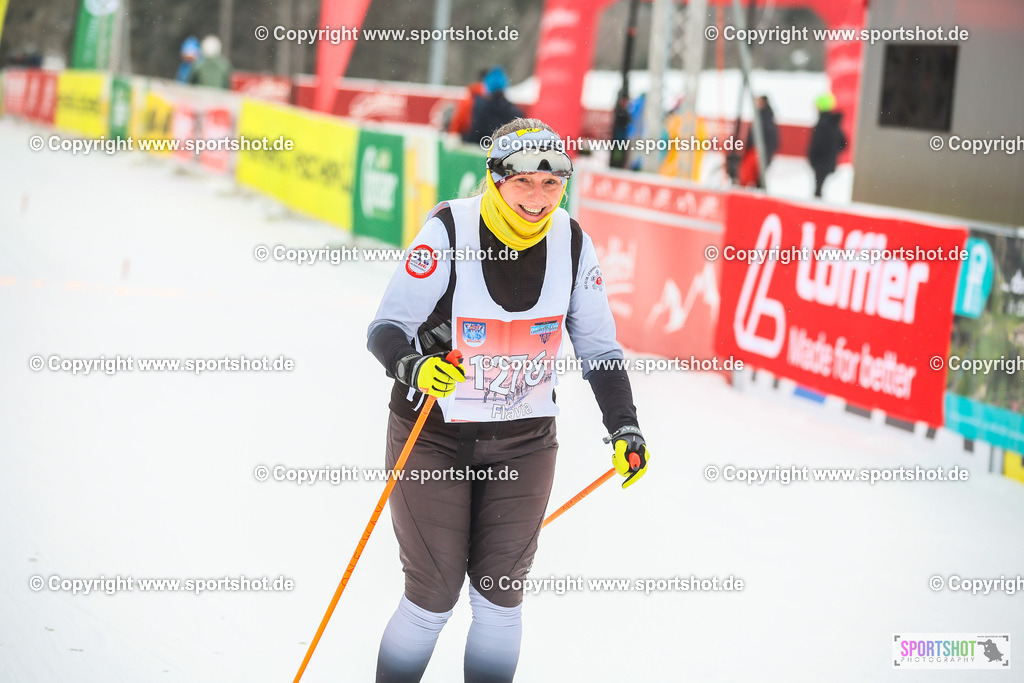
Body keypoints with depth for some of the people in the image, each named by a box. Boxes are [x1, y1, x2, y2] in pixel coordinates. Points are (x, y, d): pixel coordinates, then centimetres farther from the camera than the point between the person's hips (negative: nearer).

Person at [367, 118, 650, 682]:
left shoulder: (572, 243, -5)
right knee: (433, 597, -2)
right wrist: (412, 364, -36)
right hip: (434, 435, -3)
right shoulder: (448, 231, -16)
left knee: (501, 597, 3)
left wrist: (623, 427, -5)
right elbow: (386, 328, -15)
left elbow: (599, 348, 5)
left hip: (524, 440, 3)